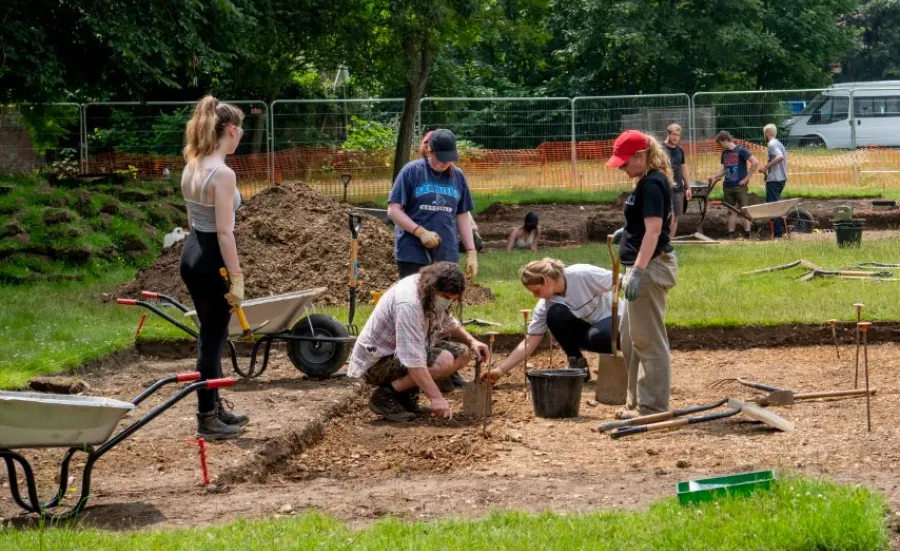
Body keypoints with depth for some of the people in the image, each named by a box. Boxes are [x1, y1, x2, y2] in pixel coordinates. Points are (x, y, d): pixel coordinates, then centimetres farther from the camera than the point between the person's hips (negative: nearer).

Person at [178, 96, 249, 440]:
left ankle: (215, 408, 29)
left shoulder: (192, 167, 8)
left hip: (191, 253, 9)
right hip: (212, 259, -9)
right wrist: (237, 278, -19)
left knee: (211, 334, 19)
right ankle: (207, 420, 8)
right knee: (212, 338, 0)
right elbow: (224, 231, -22)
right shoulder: (223, 173, -20)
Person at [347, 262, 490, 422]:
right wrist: (436, 398, -37)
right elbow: (413, 360, -36)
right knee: (444, 361, -28)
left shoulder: (432, 295, -2)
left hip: (397, 354, 10)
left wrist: (472, 341, 1)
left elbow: (448, 323, 19)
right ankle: (385, 396, -13)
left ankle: (406, 394, 6)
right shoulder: (408, 303, -31)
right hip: (376, 362, -10)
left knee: (462, 353, 1)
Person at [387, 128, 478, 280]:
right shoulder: (412, 171, -4)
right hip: (413, 253, -4)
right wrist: (421, 232, -16)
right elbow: (393, 210, -6)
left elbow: (462, 216, 16)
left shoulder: (458, 176, 10)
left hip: (446, 255, 4)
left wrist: (471, 251, 10)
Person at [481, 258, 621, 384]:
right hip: (588, 327, 5)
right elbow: (529, 342, -13)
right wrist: (500, 370, -20)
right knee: (555, 314, -22)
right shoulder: (545, 305, -12)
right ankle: (577, 365, -8)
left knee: (596, 336, -39)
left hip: (616, 319, -5)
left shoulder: (582, 274, -27)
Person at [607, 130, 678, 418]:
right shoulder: (647, 182, 14)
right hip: (644, 266, 11)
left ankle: (653, 407, 0)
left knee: (649, 340, -5)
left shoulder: (652, 183, -16)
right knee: (630, 339, 17)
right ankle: (637, 402, 25)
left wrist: (638, 270, -28)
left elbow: (654, 229, -24)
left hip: (651, 266, -11)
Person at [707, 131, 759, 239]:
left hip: (740, 186, -6)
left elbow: (755, 162, -17)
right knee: (731, 211, 9)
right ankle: (730, 236, 11)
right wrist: (714, 176, 4)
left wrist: (747, 178, -15)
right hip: (727, 186, 6)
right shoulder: (724, 153, 11)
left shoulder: (741, 150, -10)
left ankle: (747, 235, 0)